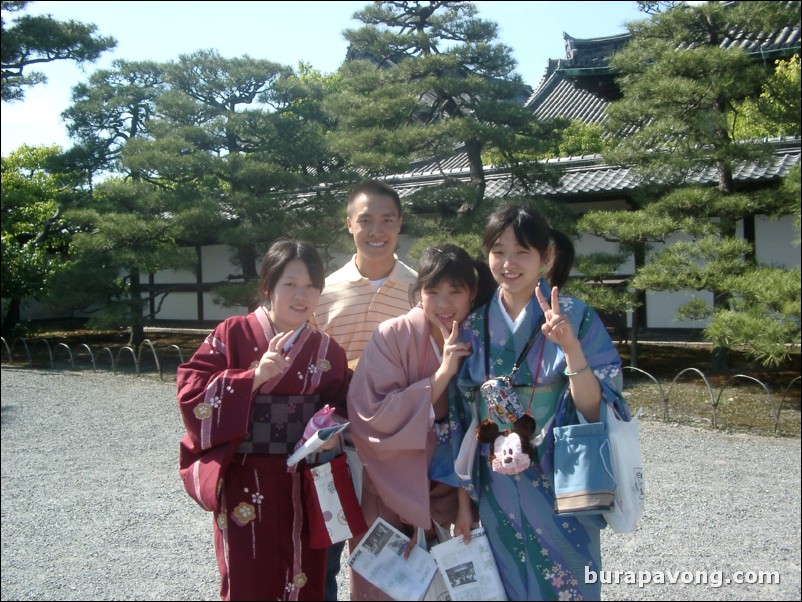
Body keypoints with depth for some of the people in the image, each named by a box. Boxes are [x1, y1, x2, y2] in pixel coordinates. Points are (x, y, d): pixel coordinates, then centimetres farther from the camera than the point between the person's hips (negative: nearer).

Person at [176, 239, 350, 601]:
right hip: (246, 485, -3)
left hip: (306, 487, 3)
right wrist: (253, 377, -20)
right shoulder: (232, 335, -3)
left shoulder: (328, 350, 7)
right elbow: (190, 392, -10)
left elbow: (343, 408, 12)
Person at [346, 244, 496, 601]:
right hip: (389, 494, -3)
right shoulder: (393, 336, -15)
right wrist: (442, 375, -26)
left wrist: (465, 501, -6)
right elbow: (372, 416, -23)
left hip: (446, 494, 3)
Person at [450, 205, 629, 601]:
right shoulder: (474, 326, 1)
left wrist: (570, 347, -26)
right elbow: (460, 415, 6)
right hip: (494, 496, 3)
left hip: (559, 494, -3)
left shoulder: (577, 319, -9)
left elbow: (595, 412, -15)